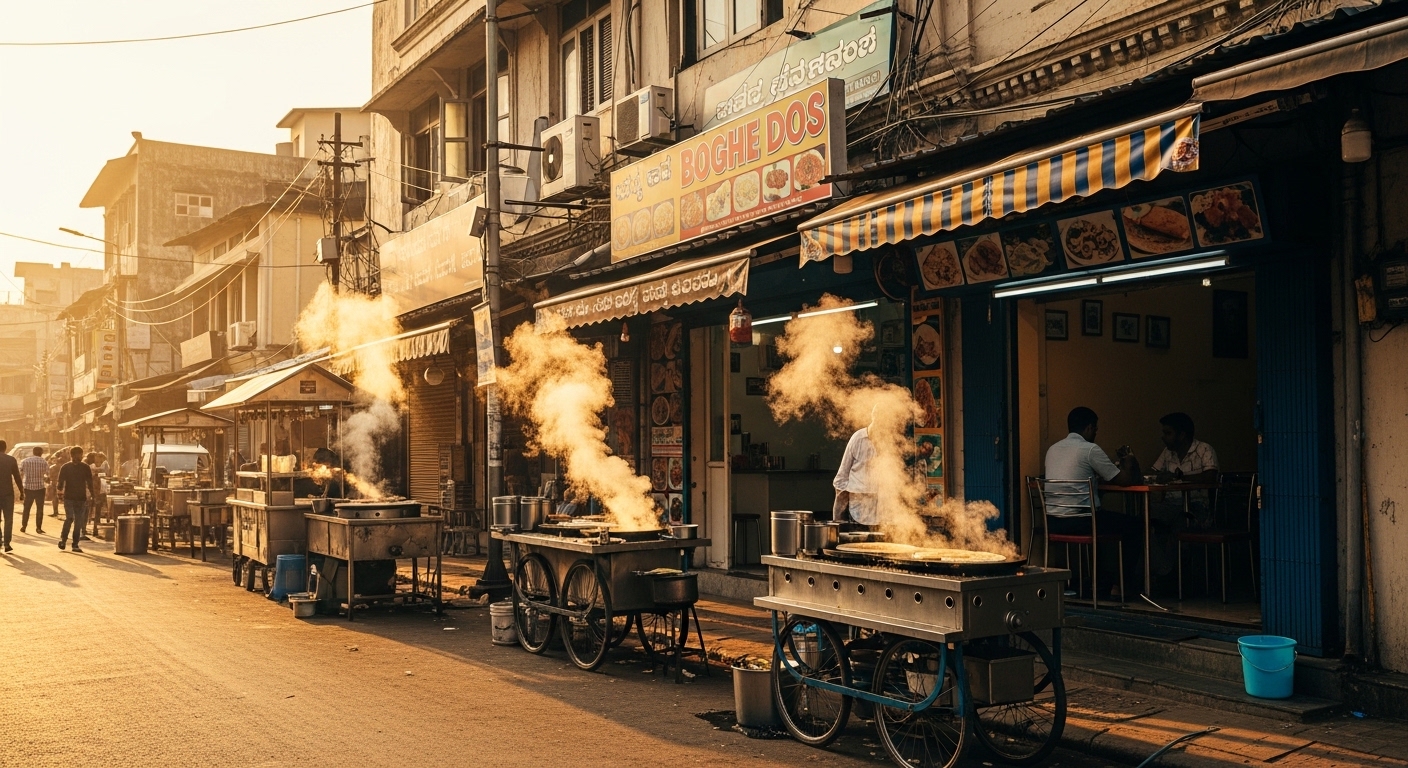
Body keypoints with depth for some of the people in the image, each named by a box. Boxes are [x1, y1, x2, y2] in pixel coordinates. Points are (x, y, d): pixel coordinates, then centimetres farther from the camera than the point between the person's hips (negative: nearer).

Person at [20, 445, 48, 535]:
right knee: (39, 509, 6)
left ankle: (23, 526, 19)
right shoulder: (44, 462, -3)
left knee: (26, 508, 16)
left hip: (28, 487, 2)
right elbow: (48, 476, -2)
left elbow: (19, 475, 2)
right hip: (40, 488, -2)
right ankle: (38, 528, 4)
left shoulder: (24, 461, 2)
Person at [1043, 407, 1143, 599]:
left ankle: (1101, 583, 34)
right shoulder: (1090, 449, -8)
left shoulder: (1053, 449, 13)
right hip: (1078, 522, -8)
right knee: (1134, 526, 14)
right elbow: (1124, 480, -2)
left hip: (1051, 522, 8)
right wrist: (1130, 465, 18)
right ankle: (1125, 586, 24)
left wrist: (1098, 478, 27)